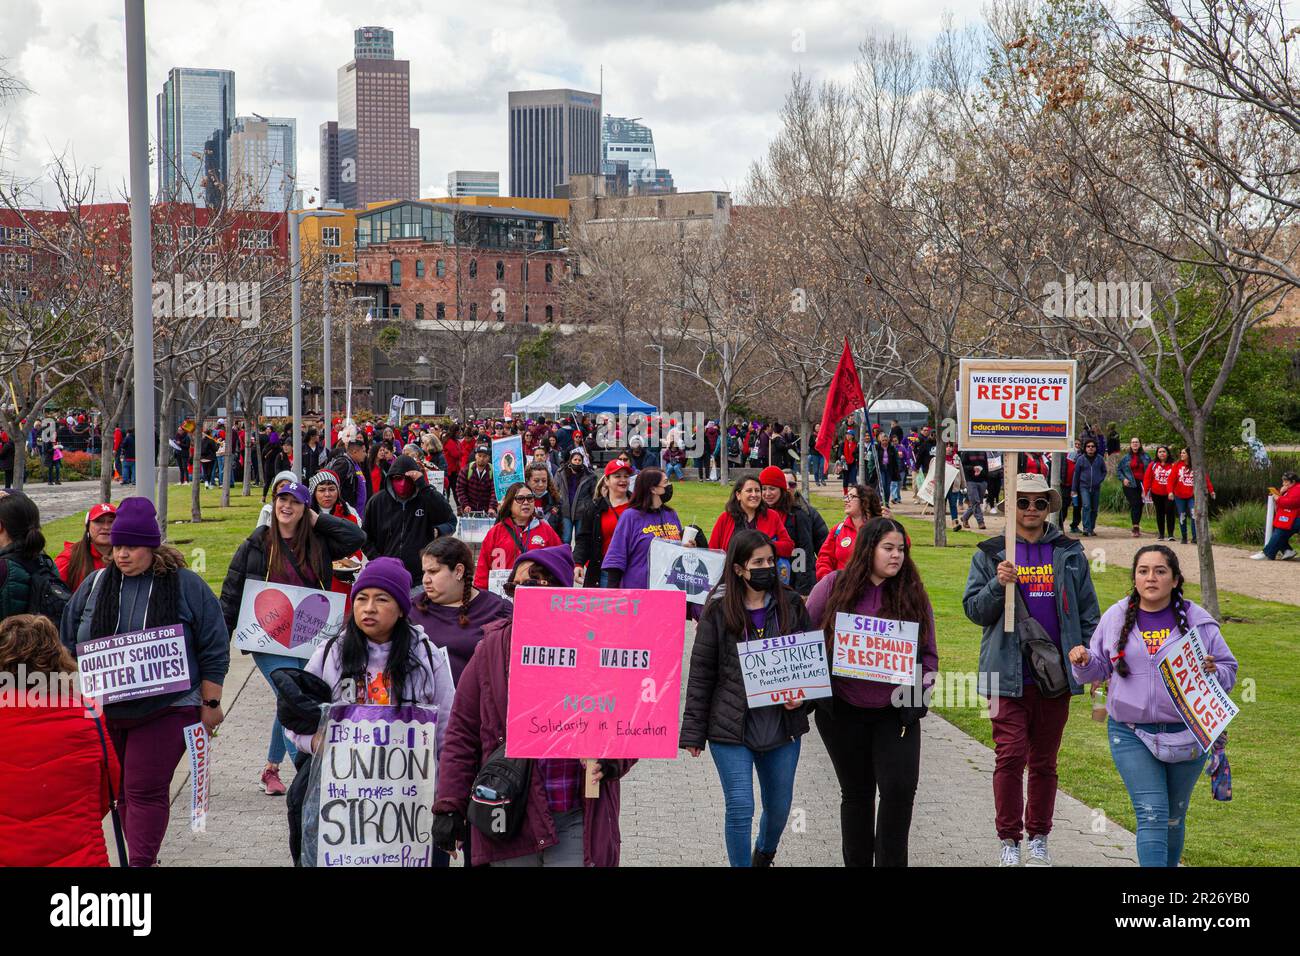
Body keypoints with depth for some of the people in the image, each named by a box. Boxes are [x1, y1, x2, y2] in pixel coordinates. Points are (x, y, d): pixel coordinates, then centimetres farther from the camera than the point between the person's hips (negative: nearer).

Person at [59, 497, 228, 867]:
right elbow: (68, 645, 14)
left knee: (145, 791, -10)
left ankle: (141, 861, -9)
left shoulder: (187, 586, -3)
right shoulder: (94, 586, 7)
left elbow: (214, 651, 0)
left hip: (165, 711, -4)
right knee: (122, 790, 12)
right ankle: (142, 854, 25)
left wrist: (210, 704, -3)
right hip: (103, 709, 4)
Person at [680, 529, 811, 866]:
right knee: (740, 810, -8)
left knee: (779, 808, 17)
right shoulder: (718, 610, -5)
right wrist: (693, 733, -4)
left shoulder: (791, 605, 2)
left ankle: (764, 856, 46)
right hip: (731, 728, -3)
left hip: (782, 725, 3)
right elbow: (701, 674, -2)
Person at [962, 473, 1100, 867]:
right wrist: (998, 585, -16)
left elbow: (1087, 611, 11)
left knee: (1044, 761, 10)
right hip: (1009, 673, -2)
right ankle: (1009, 840, 4)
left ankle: (1039, 838, 21)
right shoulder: (990, 554, 4)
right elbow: (974, 609, 1)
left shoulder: (1070, 553, 9)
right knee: (1010, 756, -7)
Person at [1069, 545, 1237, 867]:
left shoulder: (1198, 621, -1)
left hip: (1186, 732, 1)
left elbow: (1229, 672, 4)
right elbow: (1099, 668, 12)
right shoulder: (1115, 617, 2)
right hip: (1130, 733, -1)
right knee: (1151, 815, -11)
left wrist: (1213, 672, -18)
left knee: (1174, 817, 15)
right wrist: (1083, 662, -11)